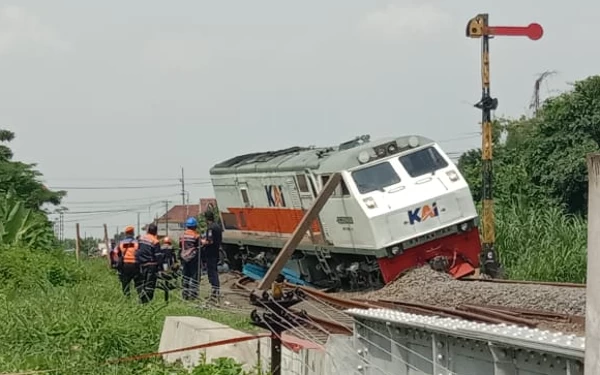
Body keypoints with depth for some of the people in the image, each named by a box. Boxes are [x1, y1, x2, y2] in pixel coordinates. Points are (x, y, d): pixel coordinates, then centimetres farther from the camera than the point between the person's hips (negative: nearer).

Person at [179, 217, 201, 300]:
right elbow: (198, 249, -10)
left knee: (185, 276, 12)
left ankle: (185, 294, 14)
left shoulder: (182, 236, 6)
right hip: (193, 259, -5)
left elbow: (180, 249, 11)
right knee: (194, 276, -1)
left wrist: (180, 259, 19)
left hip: (184, 259, 5)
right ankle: (193, 293, -6)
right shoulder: (196, 236, -10)